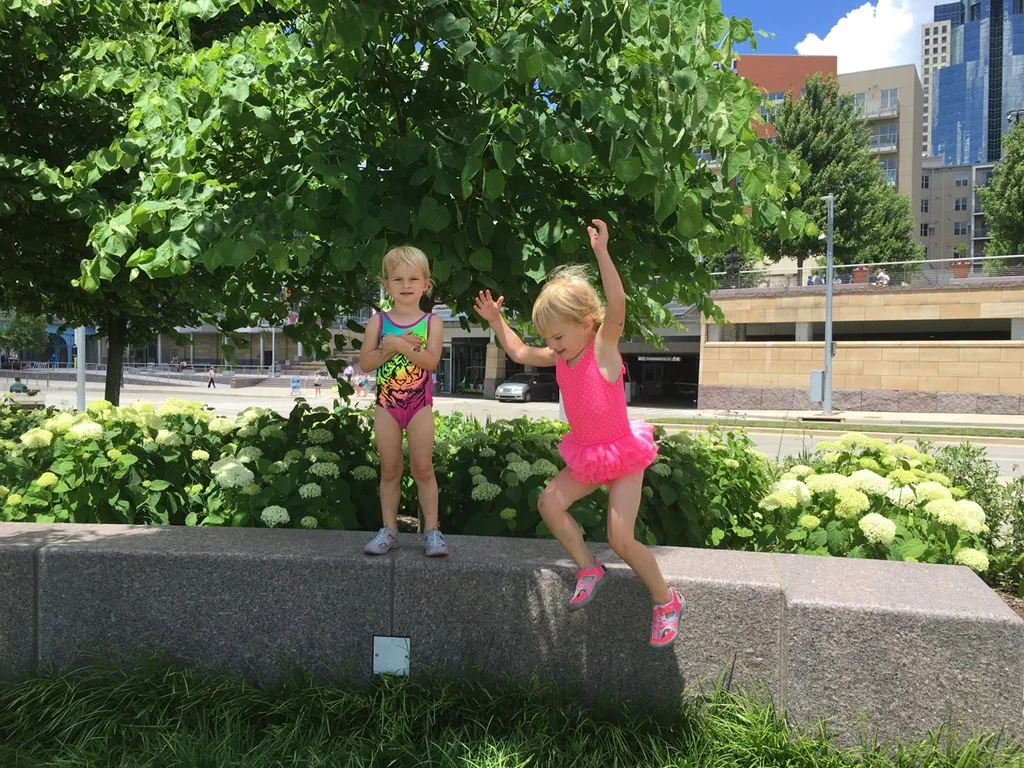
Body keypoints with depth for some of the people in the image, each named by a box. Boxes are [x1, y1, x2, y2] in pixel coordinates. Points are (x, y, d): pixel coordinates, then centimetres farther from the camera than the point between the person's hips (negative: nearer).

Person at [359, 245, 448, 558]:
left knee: (423, 468, 1)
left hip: (420, 404, -2)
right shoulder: (378, 321, 2)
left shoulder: (432, 322, -2)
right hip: (386, 404, 2)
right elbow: (364, 364, -3)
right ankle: (389, 529, 16)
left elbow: (431, 361, -17)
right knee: (390, 470, 8)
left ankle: (431, 530, 8)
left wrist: (398, 344, -22)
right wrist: (389, 347, -17)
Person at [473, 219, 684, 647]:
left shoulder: (604, 345, -18)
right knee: (550, 503, -4)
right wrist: (496, 321, 10)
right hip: (587, 458, 7)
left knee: (621, 539, -9)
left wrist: (601, 253, -43)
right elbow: (520, 354, 17)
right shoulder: (561, 358, 1)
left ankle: (666, 601, 13)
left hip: (622, 455, -7)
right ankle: (589, 569, 12)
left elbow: (618, 305, -36)